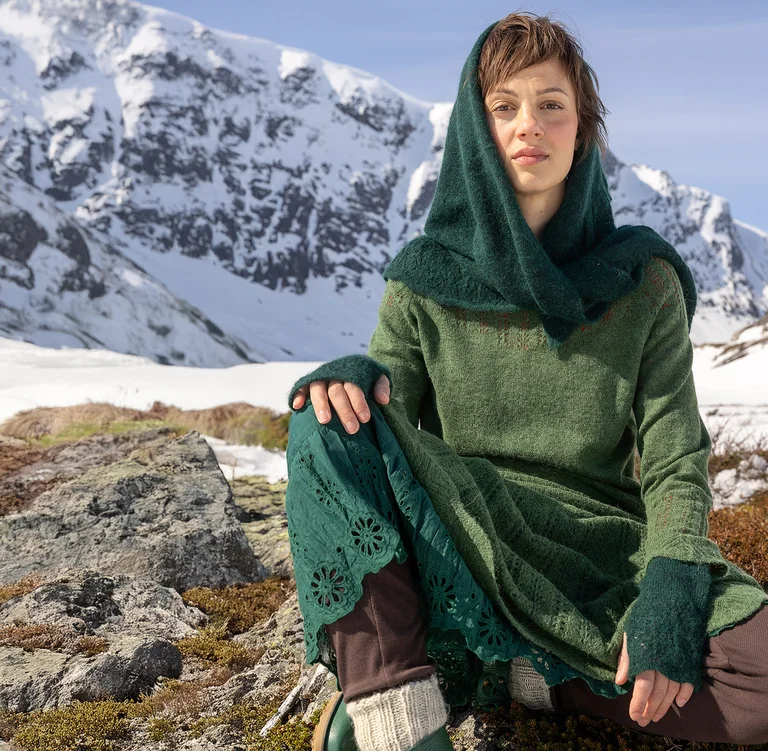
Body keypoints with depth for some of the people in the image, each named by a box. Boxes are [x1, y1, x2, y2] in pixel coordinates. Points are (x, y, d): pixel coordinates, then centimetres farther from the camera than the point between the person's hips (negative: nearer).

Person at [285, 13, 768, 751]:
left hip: (598, 565, 1)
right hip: (453, 547, 0)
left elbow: (674, 460, 0)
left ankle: (504, 676, -14)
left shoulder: (643, 283, 3)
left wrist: (668, 589, -19)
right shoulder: (422, 281, 4)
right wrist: (348, 380, -23)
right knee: (329, 423, -26)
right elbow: (385, 408, 2)